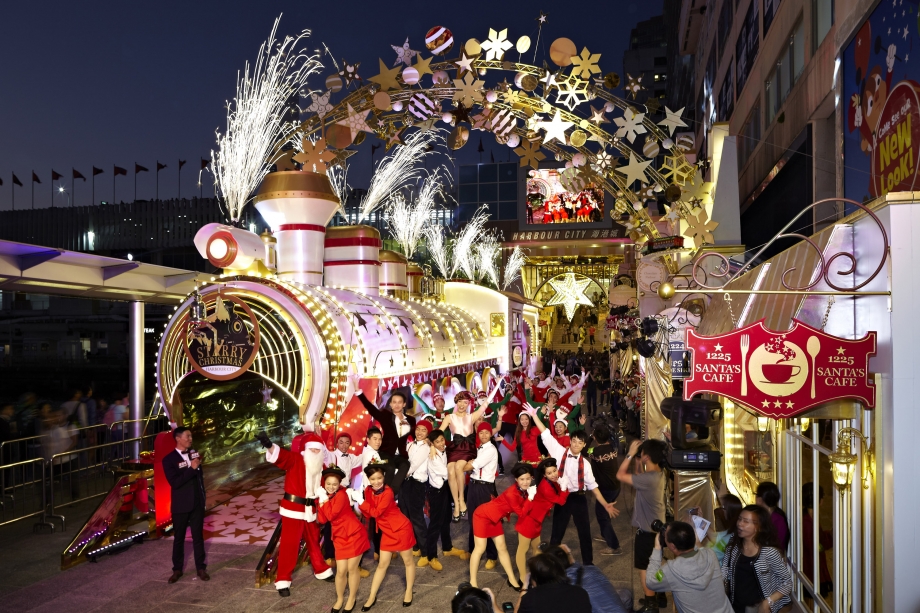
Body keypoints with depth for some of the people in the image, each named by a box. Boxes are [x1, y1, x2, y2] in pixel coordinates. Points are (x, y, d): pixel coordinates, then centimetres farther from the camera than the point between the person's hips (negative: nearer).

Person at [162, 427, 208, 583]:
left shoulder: (194, 454, 3)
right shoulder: (169, 459, -10)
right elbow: (174, 482, -21)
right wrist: (192, 468, -24)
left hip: (197, 503, 3)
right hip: (181, 505, -3)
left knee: (198, 536, 9)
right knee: (179, 538, 9)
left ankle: (201, 568, 17)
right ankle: (177, 569, 21)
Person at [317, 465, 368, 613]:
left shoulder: (342, 495, -15)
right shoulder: (325, 495, 4)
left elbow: (331, 515, -23)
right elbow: (322, 519, -3)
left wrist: (325, 499, -17)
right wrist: (321, 502, -13)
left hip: (355, 534, -5)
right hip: (340, 537, 5)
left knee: (352, 568, 3)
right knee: (341, 571, 4)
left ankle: (352, 599, 22)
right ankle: (339, 599, 26)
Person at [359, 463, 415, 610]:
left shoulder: (387, 492, -25)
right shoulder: (368, 491, -4)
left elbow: (376, 512, -25)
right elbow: (368, 514, -2)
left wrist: (361, 503, -20)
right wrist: (361, 506, -19)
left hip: (401, 529, -6)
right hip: (387, 531, 6)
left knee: (408, 561, 10)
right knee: (382, 564, 12)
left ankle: (409, 592, 27)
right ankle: (372, 597, 19)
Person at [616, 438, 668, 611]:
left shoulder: (648, 479, -30)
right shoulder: (658, 474, -1)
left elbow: (620, 475, -23)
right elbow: (639, 477, 15)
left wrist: (630, 454, -17)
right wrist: (637, 460, 4)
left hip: (647, 530, -9)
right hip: (657, 527, 9)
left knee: (644, 567, 5)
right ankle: (660, 597, 35)